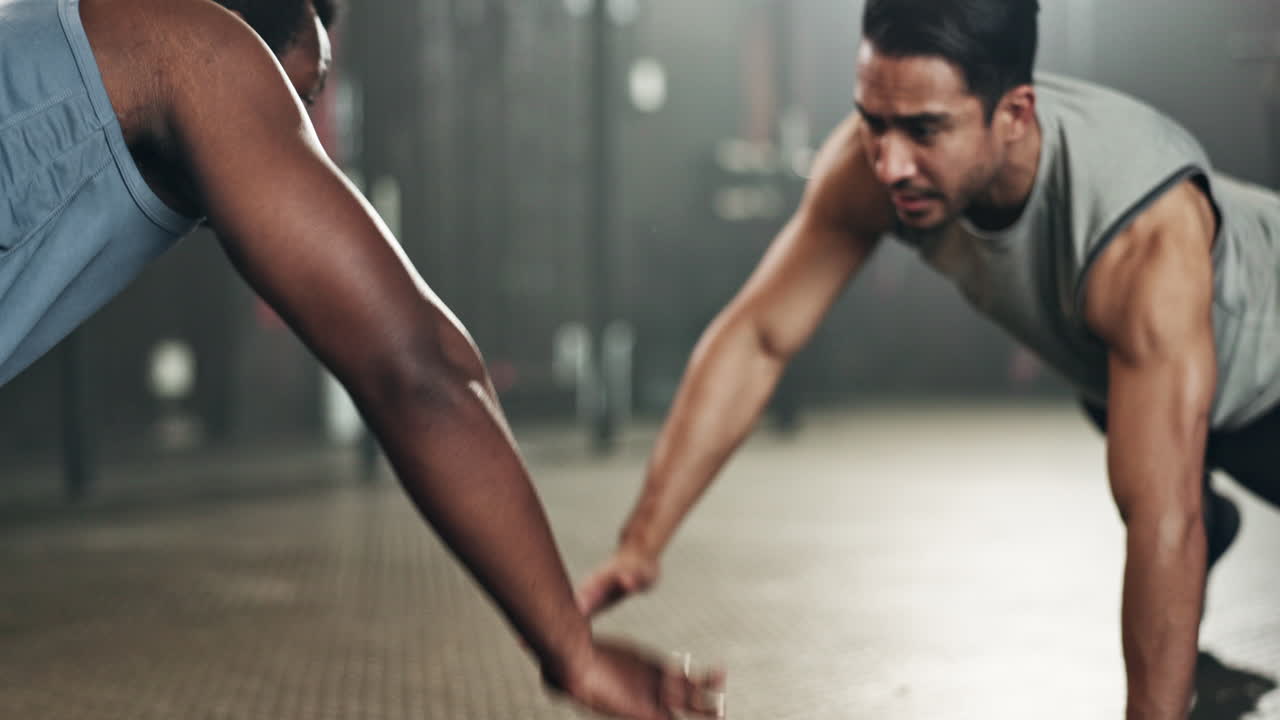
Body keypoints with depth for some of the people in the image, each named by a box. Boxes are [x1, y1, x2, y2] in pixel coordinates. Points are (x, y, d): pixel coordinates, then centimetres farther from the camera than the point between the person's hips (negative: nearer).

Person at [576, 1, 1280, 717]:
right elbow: (755, 338, -27)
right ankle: (1211, 524, 54)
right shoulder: (867, 166, -33)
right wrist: (641, 543, -34)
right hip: (1108, 373, 5)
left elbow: (1163, 521, -46)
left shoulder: (1144, 236, -47)